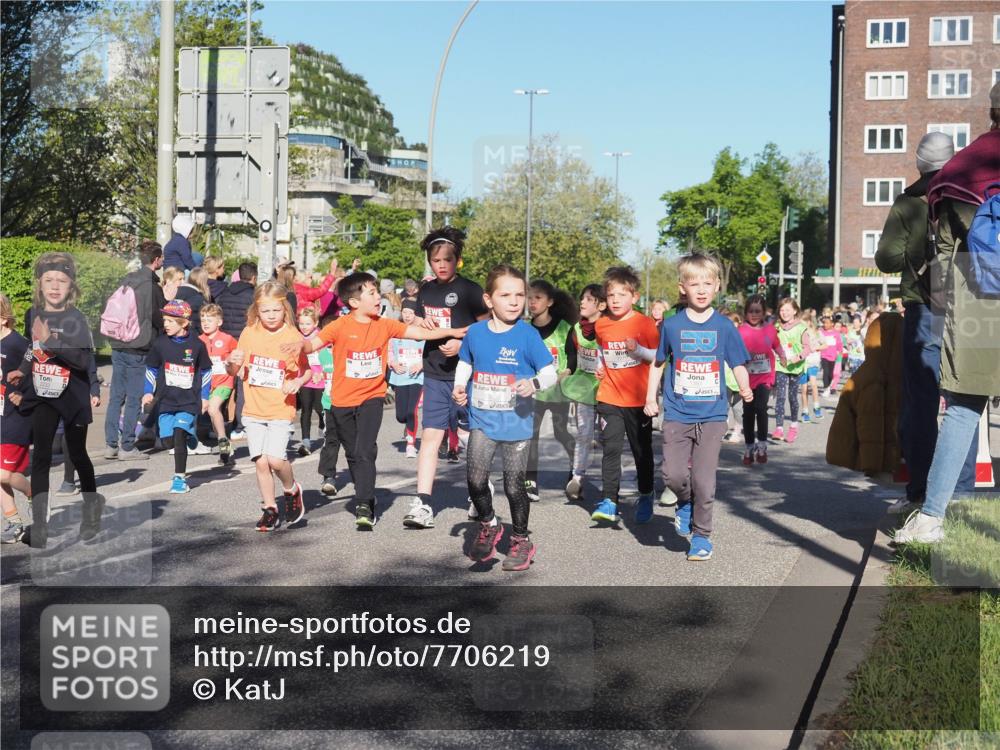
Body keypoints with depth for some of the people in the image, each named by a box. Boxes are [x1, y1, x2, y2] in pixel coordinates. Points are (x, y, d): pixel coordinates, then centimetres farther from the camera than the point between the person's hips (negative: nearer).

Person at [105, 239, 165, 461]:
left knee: (116, 397, 10)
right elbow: (156, 317, -9)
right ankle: (127, 447, 1)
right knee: (134, 399, -1)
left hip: (118, 345, 7)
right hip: (138, 349, -7)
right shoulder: (151, 284, -12)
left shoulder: (127, 280, 11)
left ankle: (111, 444, 14)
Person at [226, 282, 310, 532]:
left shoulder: (293, 337, -6)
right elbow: (235, 372, 11)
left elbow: (308, 371, 4)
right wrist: (232, 363, -12)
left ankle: (291, 490, 13)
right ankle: (270, 509, 19)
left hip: (281, 410, -3)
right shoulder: (249, 333, 3)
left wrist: (297, 382, -16)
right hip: (254, 410, 3)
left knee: (275, 458, -16)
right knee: (261, 462, 2)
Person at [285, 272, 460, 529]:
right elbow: (314, 343, -19)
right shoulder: (341, 326, -10)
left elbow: (420, 333, -2)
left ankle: (364, 506, -16)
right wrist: (300, 344, -42)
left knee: (365, 452, -17)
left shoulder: (385, 325, -2)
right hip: (343, 401, 0)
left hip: (372, 397, 0)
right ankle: (365, 498, 32)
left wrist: (454, 332, -10)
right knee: (353, 454, 14)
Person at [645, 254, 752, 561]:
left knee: (704, 480, 0)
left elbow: (738, 365, 3)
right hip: (677, 415, 1)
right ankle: (685, 504, 24)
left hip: (711, 416, 0)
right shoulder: (672, 325, 2)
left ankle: (701, 535, 18)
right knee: (674, 474, -9)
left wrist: (745, 388, -16)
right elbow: (658, 363, 13)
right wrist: (651, 398, 7)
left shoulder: (724, 327, 2)